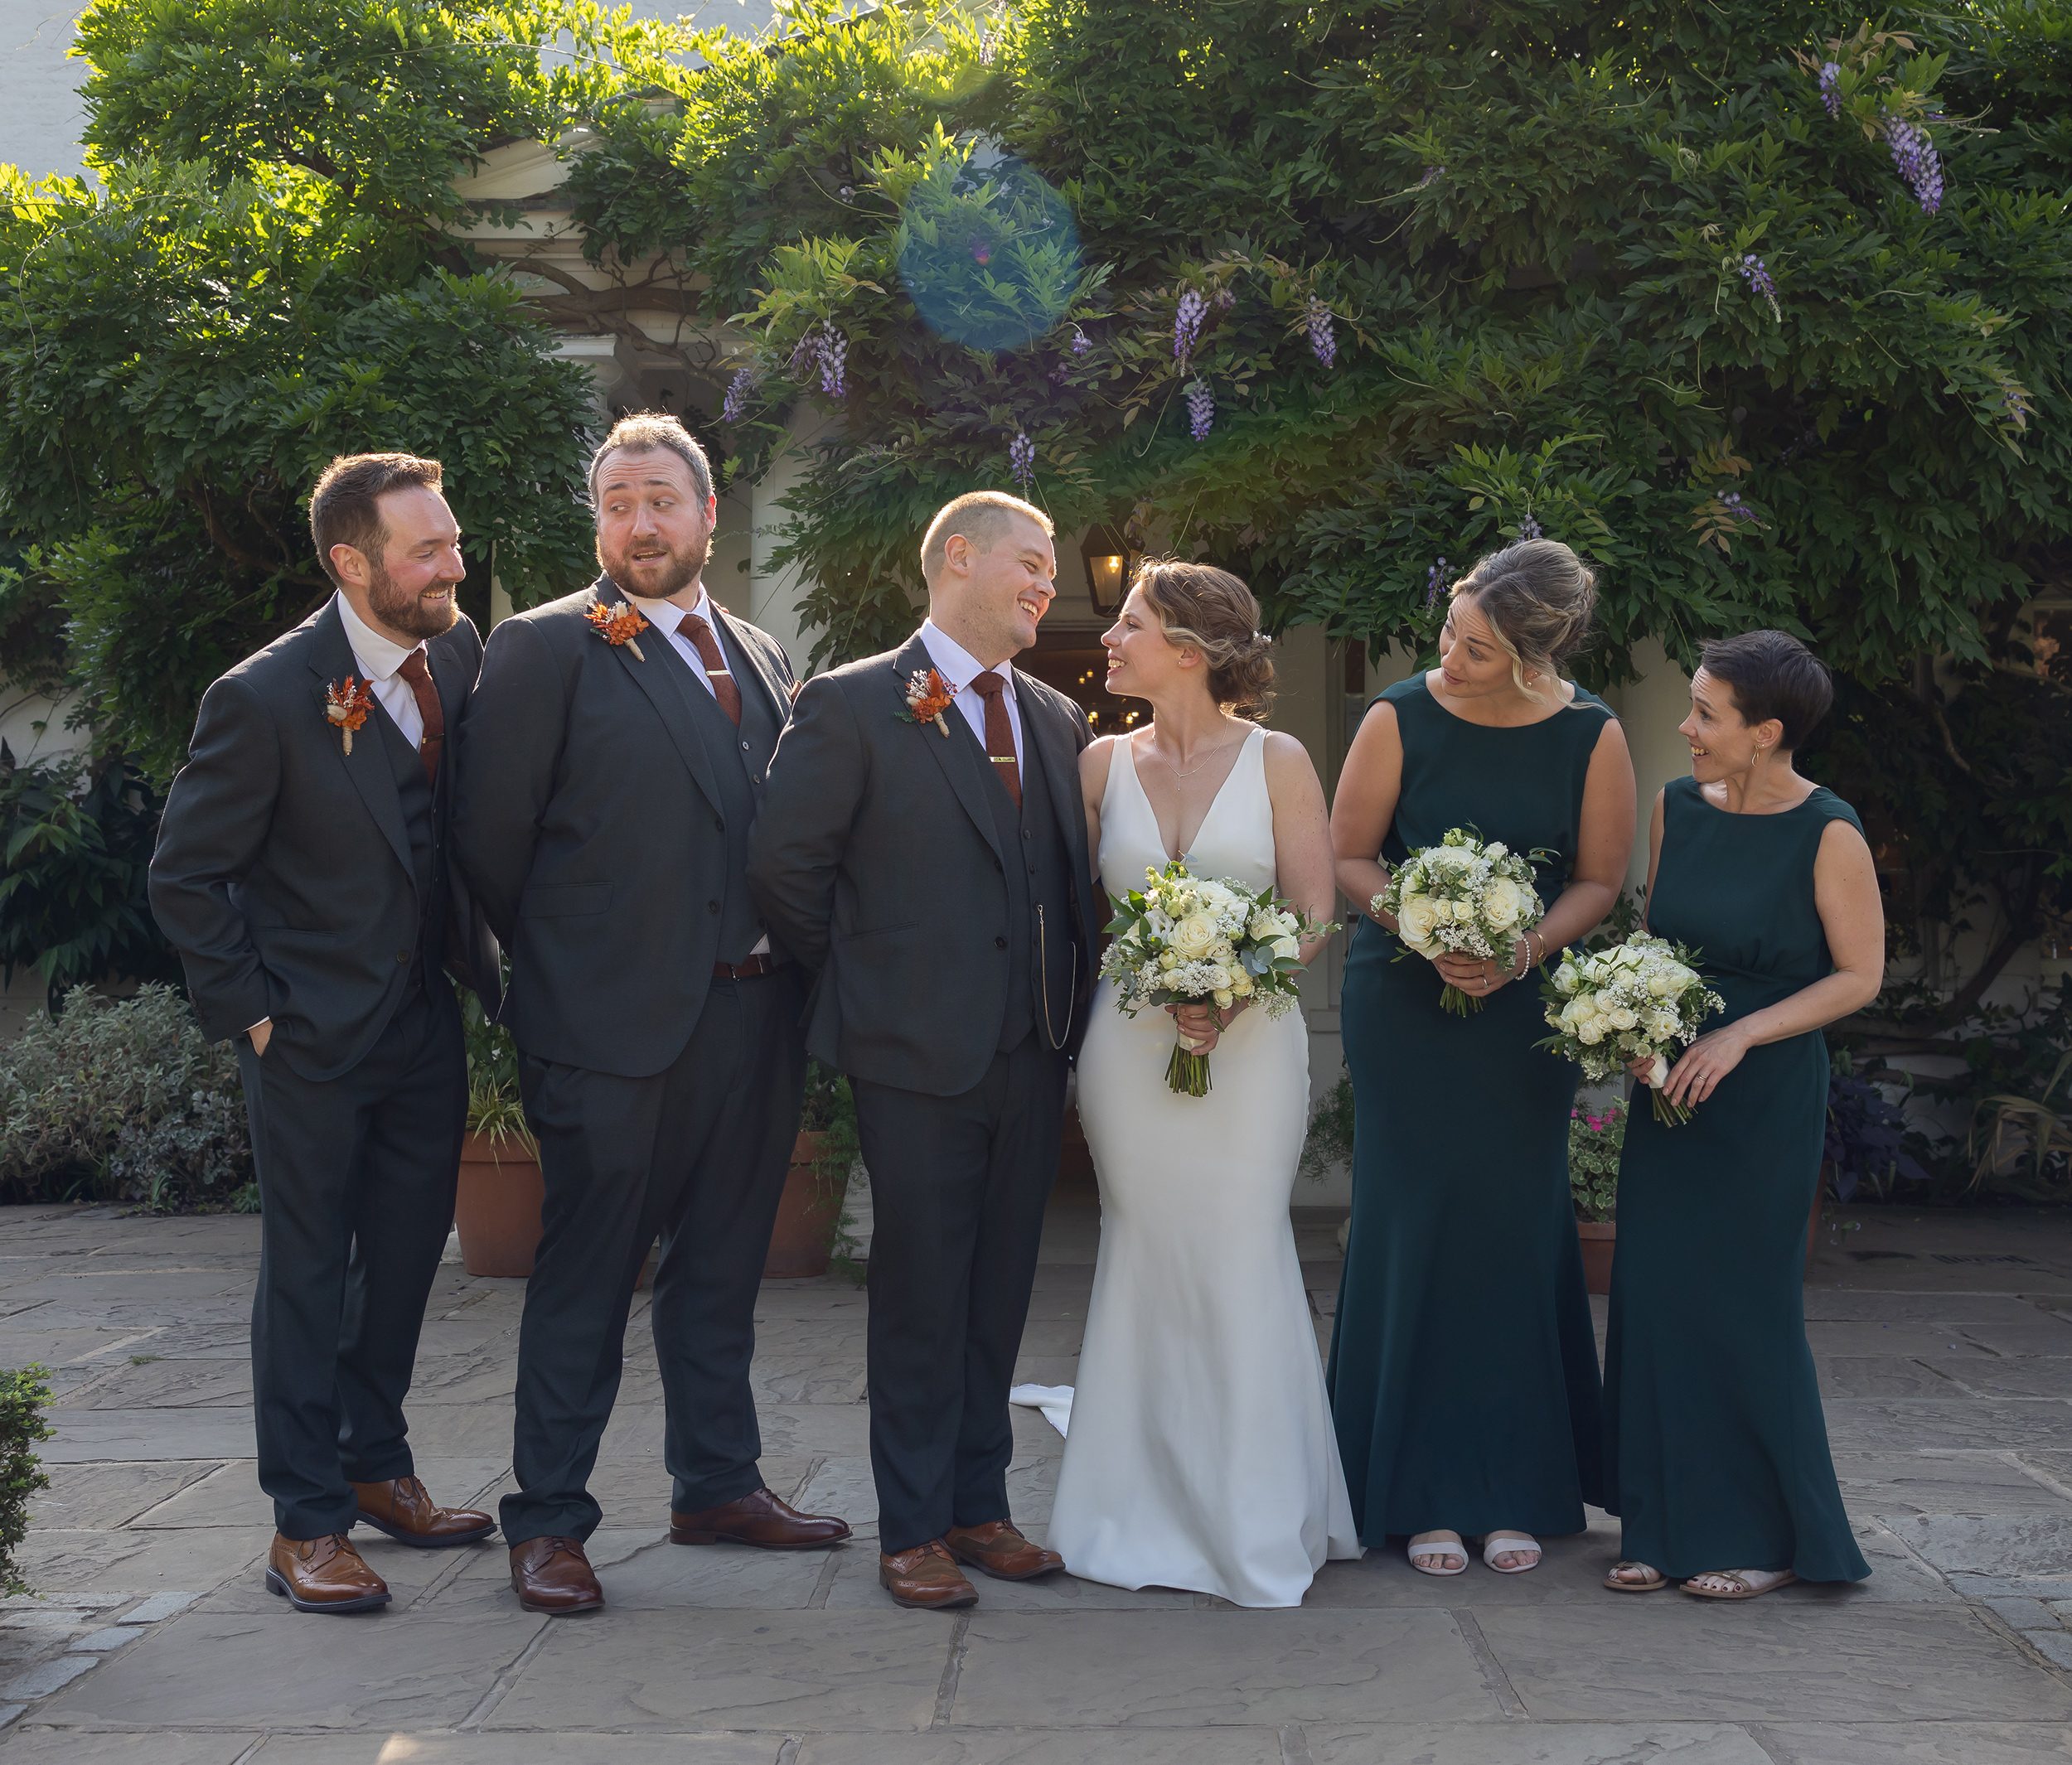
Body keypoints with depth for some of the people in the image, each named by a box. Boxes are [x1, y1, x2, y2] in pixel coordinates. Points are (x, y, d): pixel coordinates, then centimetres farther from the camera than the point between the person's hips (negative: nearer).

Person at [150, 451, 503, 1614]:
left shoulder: (457, 653, -1)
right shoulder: (267, 700, -19)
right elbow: (185, 876, -11)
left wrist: (482, 964, 6)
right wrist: (248, 1013, -11)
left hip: (425, 1019, 6)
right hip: (313, 1036, -6)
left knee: (408, 1255, 15)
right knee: (309, 1272, 2)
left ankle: (376, 1464, 33)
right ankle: (307, 1520, 12)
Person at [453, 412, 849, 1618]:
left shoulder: (760, 656, 14)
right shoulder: (546, 649, -5)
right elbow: (491, 839, -5)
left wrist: (793, 964, 8)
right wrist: (553, 967, 2)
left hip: (756, 1010, 6)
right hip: (615, 1019, -6)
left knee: (723, 1264, 16)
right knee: (587, 1277, 0)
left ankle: (720, 1483, 29)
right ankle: (550, 1519, 9)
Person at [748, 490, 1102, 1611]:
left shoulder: (1058, 720, 13)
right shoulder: (853, 706, -5)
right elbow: (783, 865, -6)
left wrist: (1071, 998, 7)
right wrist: (863, 976, 0)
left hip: (1033, 1055, 5)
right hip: (918, 1055, -5)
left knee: (1000, 1293, 12)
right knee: (920, 1298, 2)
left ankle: (979, 1505, 23)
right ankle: (913, 1528, 12)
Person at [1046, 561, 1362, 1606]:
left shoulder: (1277, 762, 0)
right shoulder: (1102, 764, 7)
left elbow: (1314, 912, -4)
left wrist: (1231, 993, -16)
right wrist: (1159, 991, -9)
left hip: (1251, 1042, -2)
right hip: (1128, 1042, 2)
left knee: (1240, 1262, -1)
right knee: (1148, 1259, 6)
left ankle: (1256, 1525, 12)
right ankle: (1153, 1510, 17)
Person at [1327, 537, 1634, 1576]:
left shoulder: (1592, 737, -5)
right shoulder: (1401, 719, -7)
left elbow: (1600, 879, 1)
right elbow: (1348, 857, -2)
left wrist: (1522, 950, -15)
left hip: (1524, 1013, 1)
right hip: (1404, 1009, -1)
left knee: (1516, 1236, 2)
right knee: (1415, 1231, 0)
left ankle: (1517, 1492, 13)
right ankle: (1422, 1492, 8)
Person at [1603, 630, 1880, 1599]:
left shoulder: (1828, 834, -12)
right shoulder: (1677, 807, 4)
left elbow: (1860, 975, -9)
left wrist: (1742, 1033, -18)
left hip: (1767, 1095, -6)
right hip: (1671, 1083, 6)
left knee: (1741, 1303, -2)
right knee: (1654, 1293, 5)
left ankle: (1765, 1534, 13)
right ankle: (1668, 1527, 16)